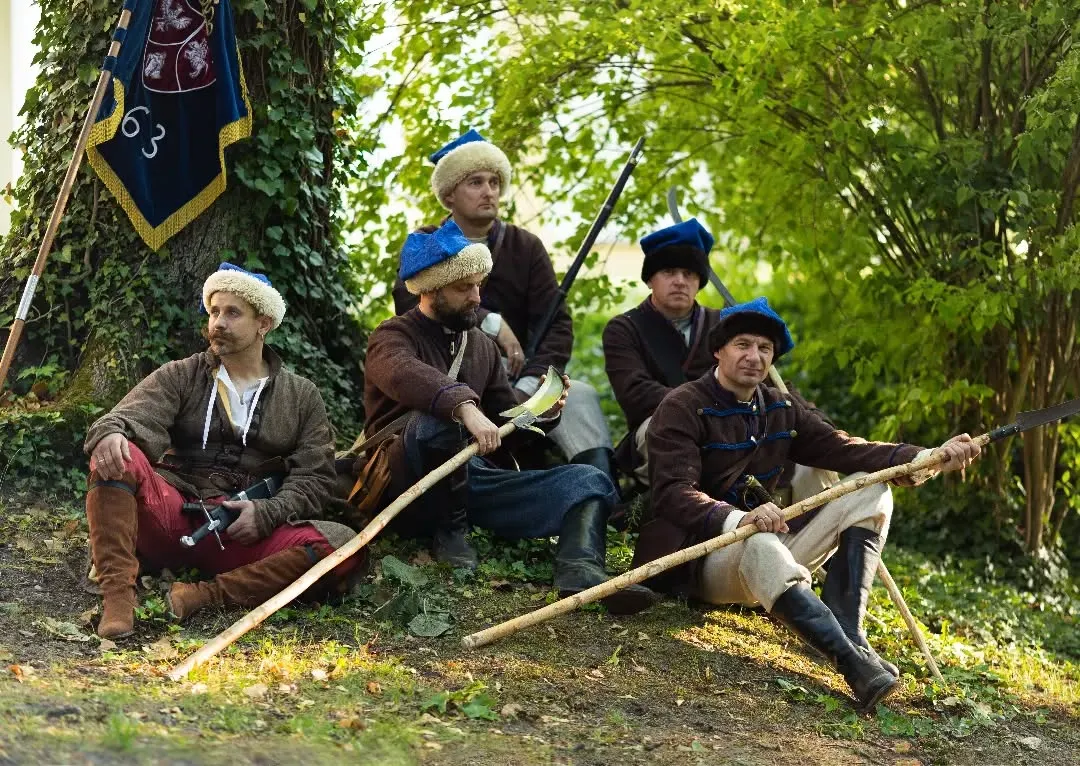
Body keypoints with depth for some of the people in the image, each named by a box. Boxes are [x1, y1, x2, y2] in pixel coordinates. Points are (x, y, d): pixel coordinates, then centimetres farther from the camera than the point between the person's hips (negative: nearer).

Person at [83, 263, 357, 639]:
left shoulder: (302, 396, 15)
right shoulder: (180, 376, 13)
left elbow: (314, 477, 7)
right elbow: (134, 416, -6)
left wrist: (267, 513, -13)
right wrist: (111, 433, -32)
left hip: (244, 534, 0)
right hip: (172, 518, 0)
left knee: (343, 544, -26)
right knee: (114, 457, -28)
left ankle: (204, 595, -32)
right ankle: (118, 595, -36)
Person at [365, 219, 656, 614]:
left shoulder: (481, 344, 20)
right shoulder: (392, 338, -2)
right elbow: (406, 374, -28)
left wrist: (542, 413, -1)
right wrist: (464, 407, -45)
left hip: (472, 481, 6)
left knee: (588, 481, -12)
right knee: (435, 421, -38)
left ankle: (581, 571, -40)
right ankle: (449, 533, -16)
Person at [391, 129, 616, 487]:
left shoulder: (525, 247, 11)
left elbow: (557, 324, 0)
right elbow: (408, 300, -14)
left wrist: (529, 385, -19)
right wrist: (491, 323, -18)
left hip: (514, 375, 2)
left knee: (581, 396, -26)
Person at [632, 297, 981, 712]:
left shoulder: (782, 411, 13)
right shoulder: (683, 408, -8)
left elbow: (844, 449, 1)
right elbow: (673, 493, -22)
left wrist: (928, 458, -14)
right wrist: (739, 519, -41)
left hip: (765, 544, 7)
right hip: (700, 557, -7)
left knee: (869, 494, -5)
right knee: (759, 544, -41)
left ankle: (846, 632, -22)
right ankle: (855, 662, -50)